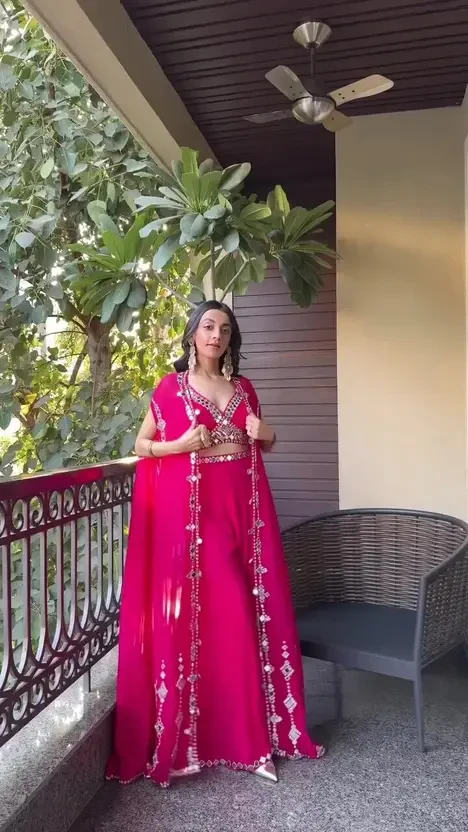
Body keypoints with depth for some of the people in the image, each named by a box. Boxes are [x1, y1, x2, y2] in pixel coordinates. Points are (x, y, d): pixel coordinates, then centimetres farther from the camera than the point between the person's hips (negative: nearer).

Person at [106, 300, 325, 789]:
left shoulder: (244, 389, 12)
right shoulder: (170, 389, 0)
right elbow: (141, 446, 4)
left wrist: (266, 436, 0)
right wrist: (181, 444, -13)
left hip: (242, 510, 4)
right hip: (190, 513, -4)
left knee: (248, 612, 6)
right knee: (192, 614, -1)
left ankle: (253, 727, 22)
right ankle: (188, 734, 17)